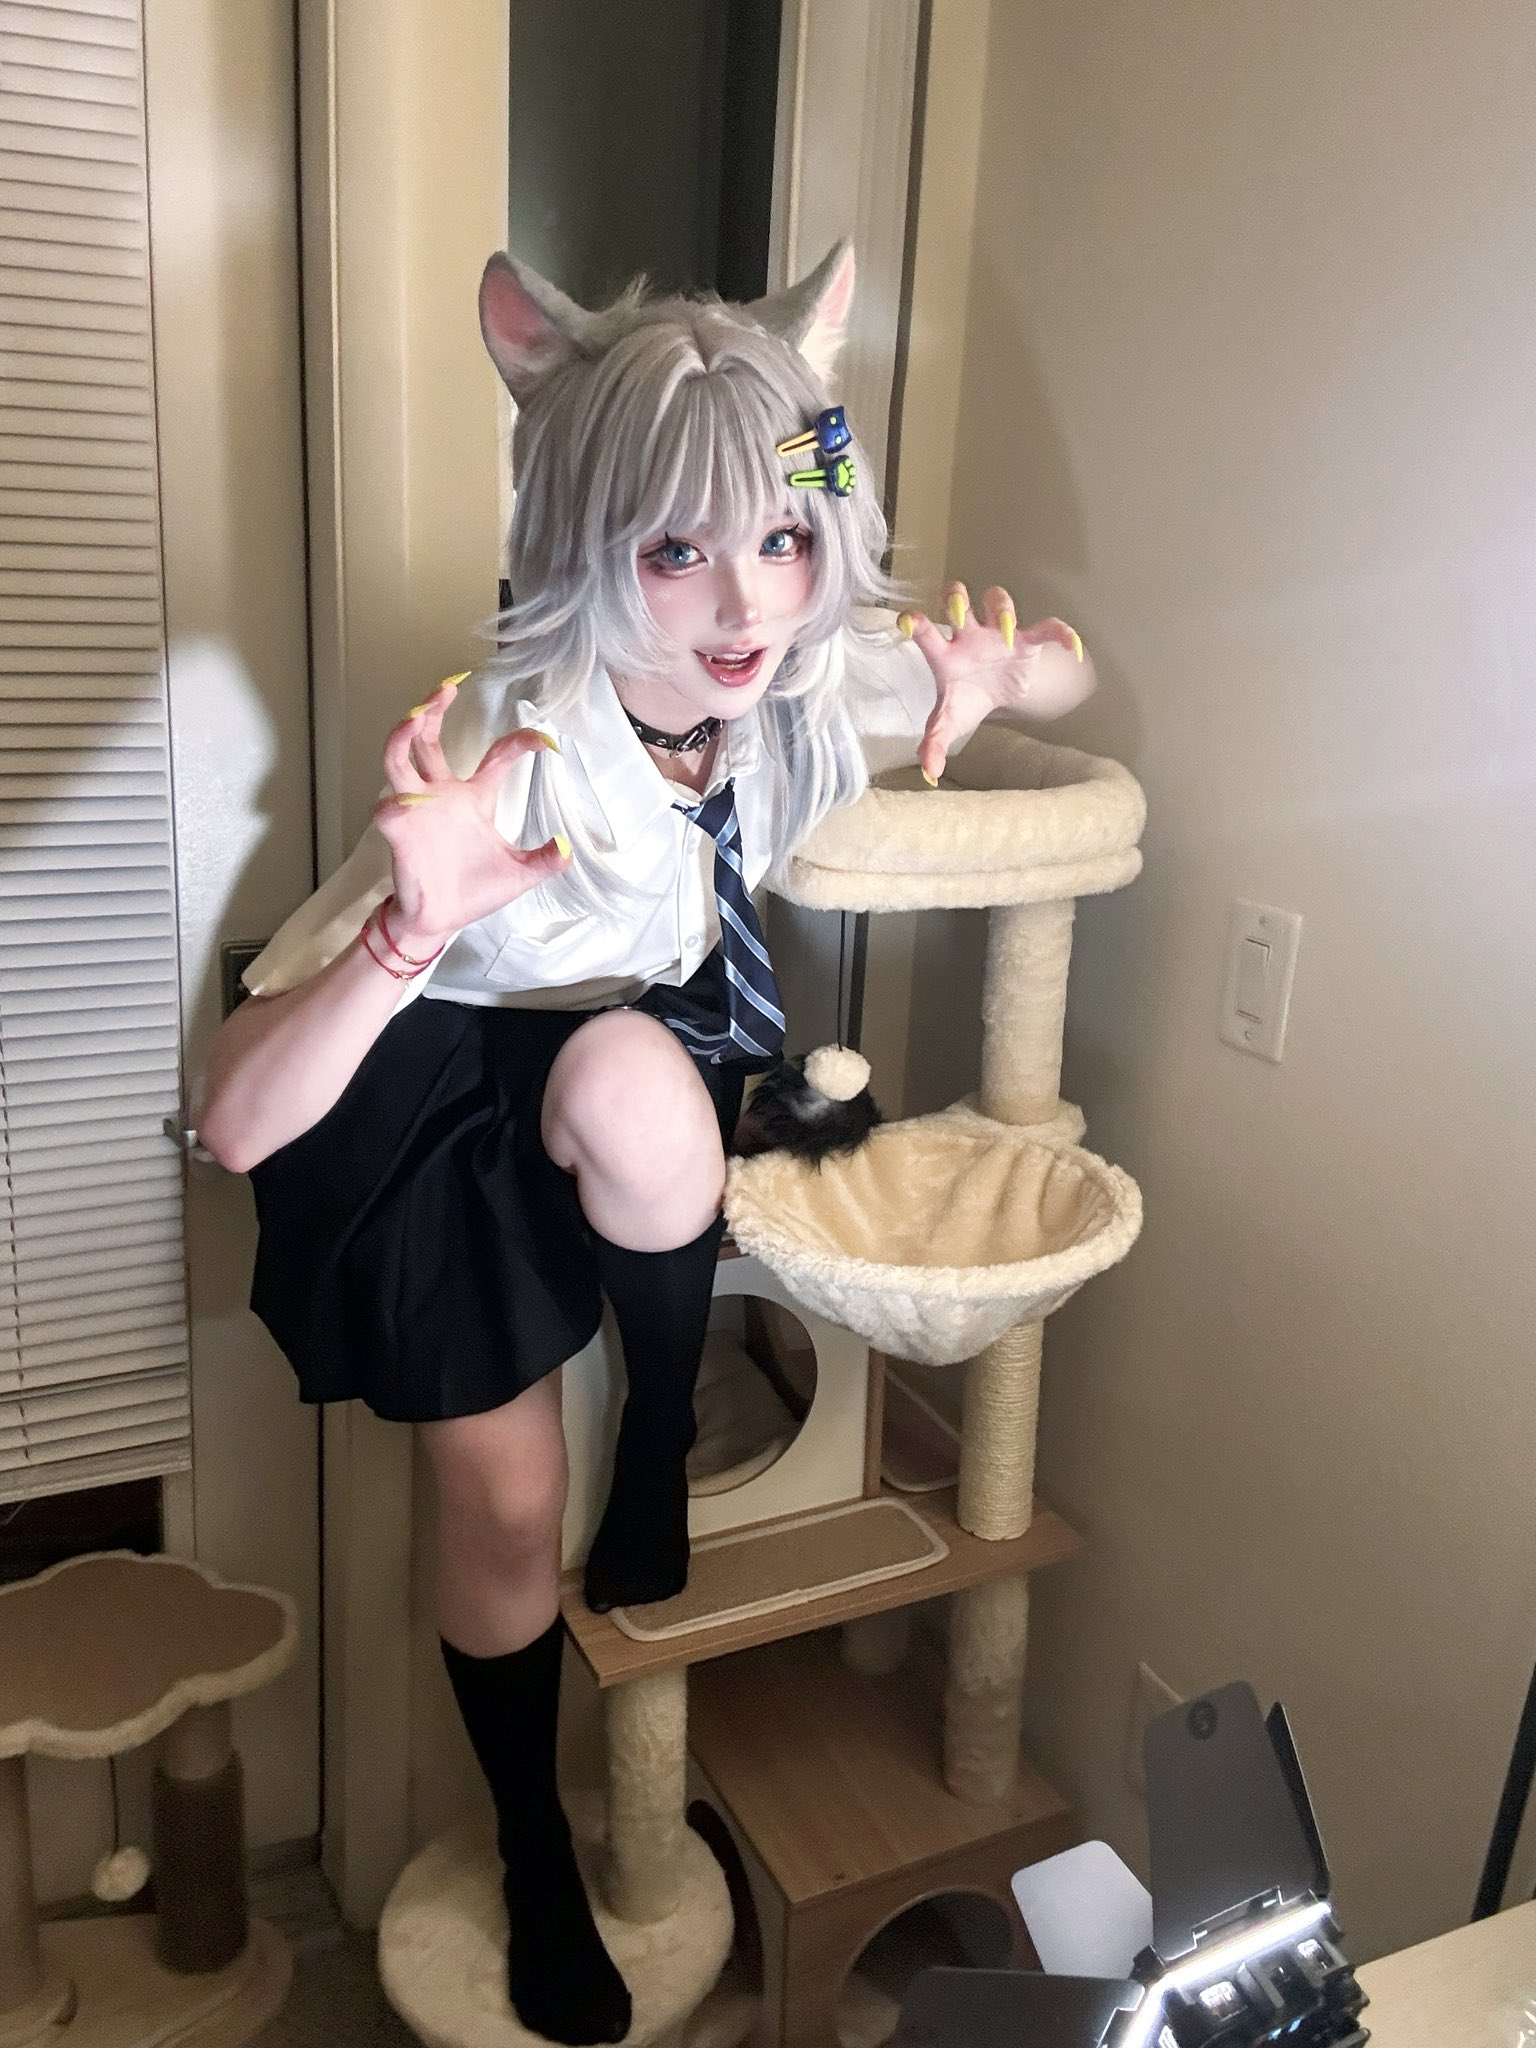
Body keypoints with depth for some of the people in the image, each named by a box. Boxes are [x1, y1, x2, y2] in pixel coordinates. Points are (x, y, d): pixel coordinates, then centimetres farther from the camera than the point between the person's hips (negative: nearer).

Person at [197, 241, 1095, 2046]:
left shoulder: (821, 683, -22)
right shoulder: (507, 756, -35)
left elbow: (1063, 673, 0)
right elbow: (237, 1122, -38)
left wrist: (998, 664, -24)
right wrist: (413, 927, -55)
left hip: (653, 1051, 4)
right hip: (438, 1092, -3)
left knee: (631, 1082, -33)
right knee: (504, 1507, -1)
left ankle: (664, 1448, 0)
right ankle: (537, 1870, 30)